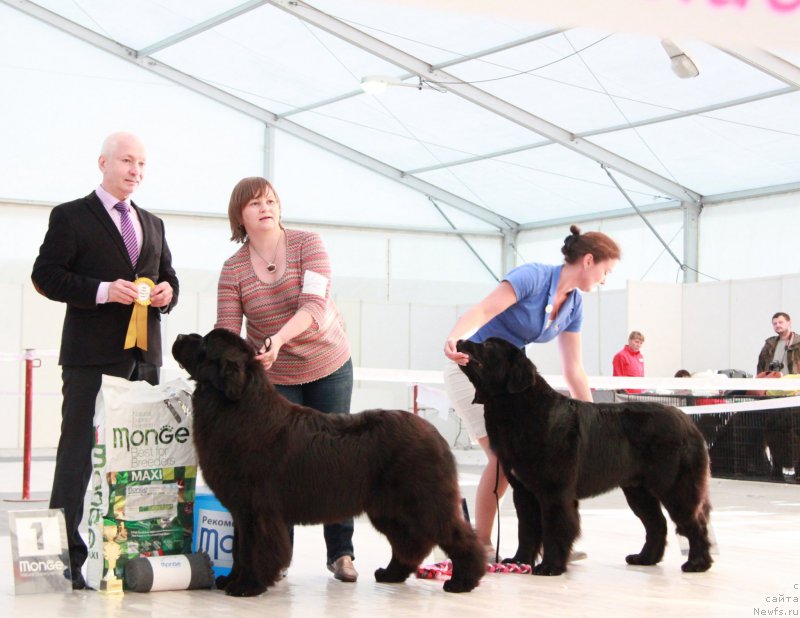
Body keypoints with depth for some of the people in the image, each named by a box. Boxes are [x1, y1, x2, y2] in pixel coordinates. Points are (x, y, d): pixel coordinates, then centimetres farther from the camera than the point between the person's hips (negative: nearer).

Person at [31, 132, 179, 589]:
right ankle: (67, 557, 0)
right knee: (78, 453, -4)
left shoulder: (153, 225, 19)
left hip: (145, 356, 6)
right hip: (92, 356, -6)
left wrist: (167, 291, 2)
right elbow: (46, 275, -7)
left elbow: (168, 275, 26)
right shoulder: (71, 216, 1)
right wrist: (102, 291, -19)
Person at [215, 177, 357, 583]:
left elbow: (314, 305, -24)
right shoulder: (233, 270, -6)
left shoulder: (307, 245, -10)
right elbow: (227, 334, -12)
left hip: (329, 367, 0)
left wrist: (278, 339, -39)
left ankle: (340, 552, 11)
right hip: (273, 377, 0)